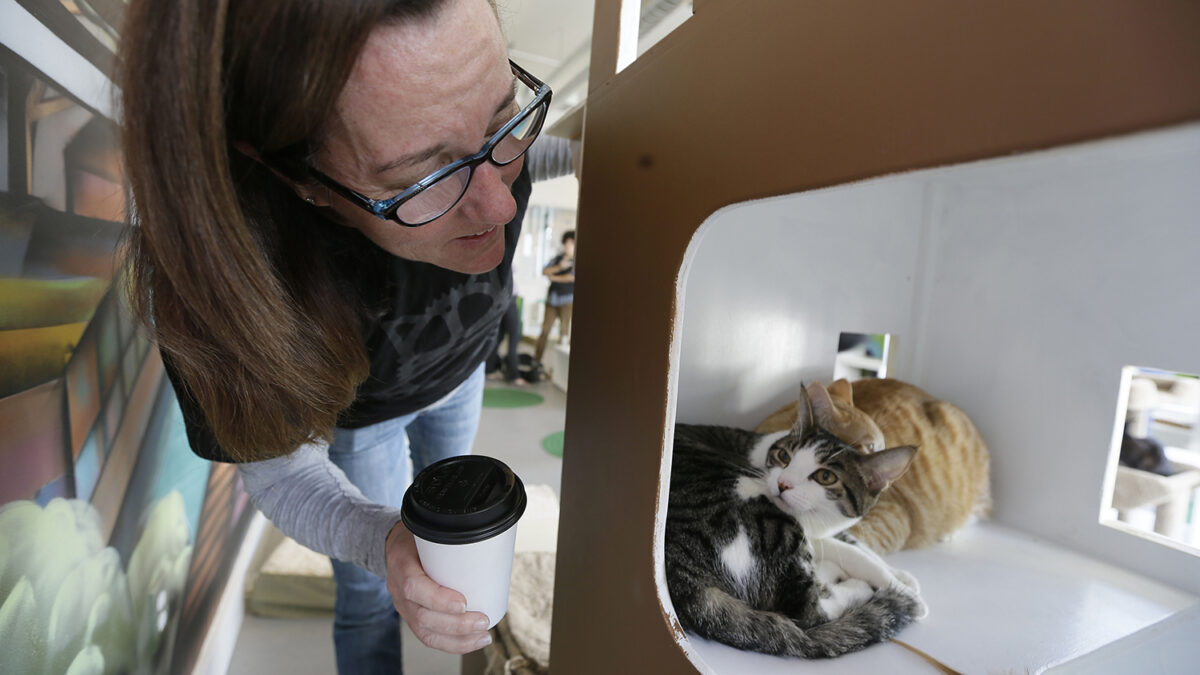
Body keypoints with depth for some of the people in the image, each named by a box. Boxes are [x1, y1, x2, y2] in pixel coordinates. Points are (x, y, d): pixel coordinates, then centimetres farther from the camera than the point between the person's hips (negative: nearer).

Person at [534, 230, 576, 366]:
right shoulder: (559, 257, 13)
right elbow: (544, 271, 6)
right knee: (545, 329, 7)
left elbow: (572, 277, -16)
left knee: (564, 331, -8)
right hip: (552, 299, 5)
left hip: (568, 300, -5)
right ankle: (536, 359, 16)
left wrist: (554, 277, -3)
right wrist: (559, 267, -11)